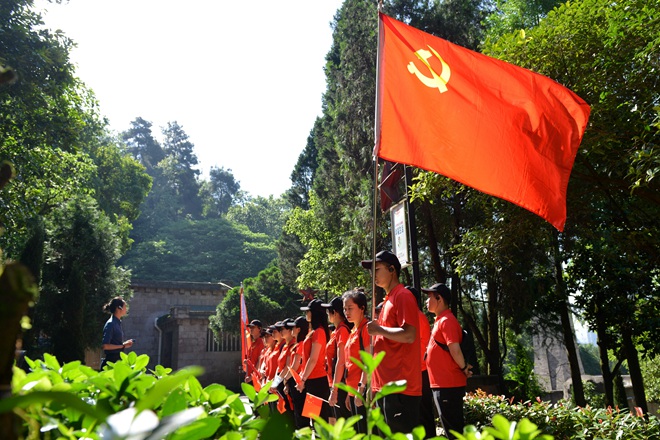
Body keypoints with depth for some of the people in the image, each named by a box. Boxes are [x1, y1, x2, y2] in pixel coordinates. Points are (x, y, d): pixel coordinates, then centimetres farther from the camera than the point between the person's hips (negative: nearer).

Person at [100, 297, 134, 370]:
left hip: (117, 360, 9)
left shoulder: (118, 323, 12)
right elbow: (105, 346, -19)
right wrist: (123, 346, -16)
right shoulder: (110, 324, -13)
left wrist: (125, 344, 6)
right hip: (111, 361, -9)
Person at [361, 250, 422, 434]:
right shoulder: (388, 300, 20)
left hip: (400, 385, -10)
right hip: (386, 384, 10)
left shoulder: (403, 296, -10)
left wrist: (379, 329, -13)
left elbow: (409, 335, -21)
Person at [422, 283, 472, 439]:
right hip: (443, 384, 10)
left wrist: (464, 368, -9)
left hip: (448, 385, -10)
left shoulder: (446, 321, -16)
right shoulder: (441, 320, 15)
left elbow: (455, 350, -24)